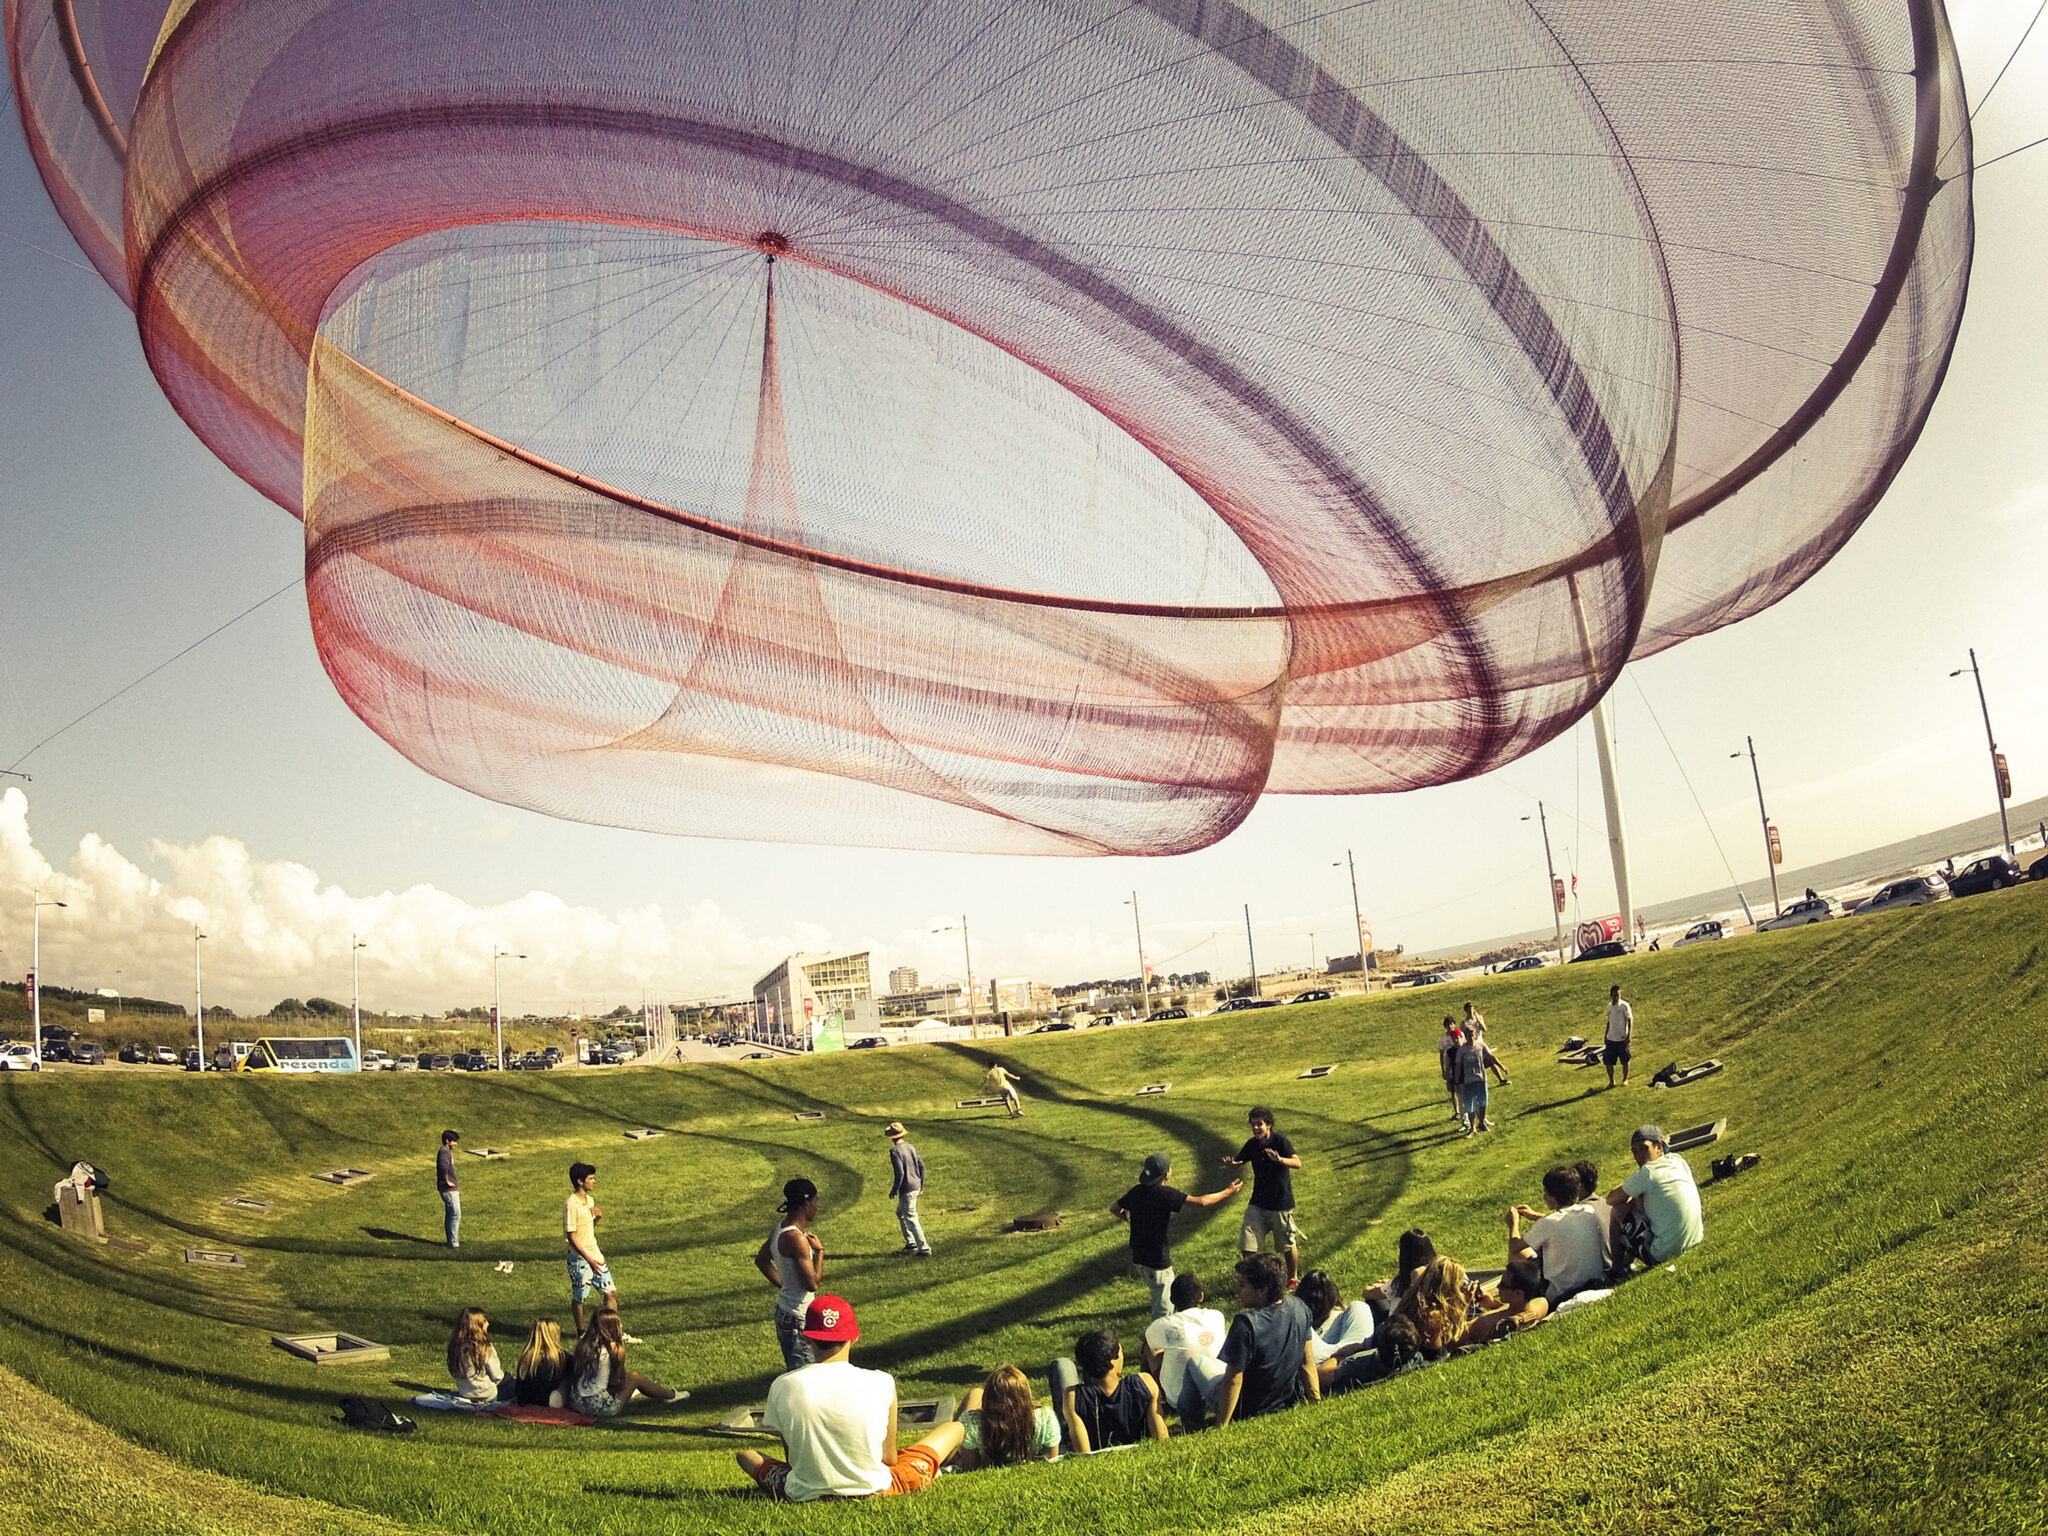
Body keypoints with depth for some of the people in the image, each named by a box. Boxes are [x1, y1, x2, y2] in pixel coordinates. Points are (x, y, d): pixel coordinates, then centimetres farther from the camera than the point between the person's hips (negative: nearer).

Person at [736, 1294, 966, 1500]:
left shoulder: (782, 1386, -9)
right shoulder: (882, 1383, -12)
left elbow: (791, 1457, 0)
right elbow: (889, 1458, -2)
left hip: (804, 1496, 2)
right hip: (873, 1491, -2)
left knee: (745, 1454, 31)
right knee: (956, 1428, 18)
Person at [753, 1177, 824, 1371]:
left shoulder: (780, 1230, 4)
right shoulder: (796, 1238, -25)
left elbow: (761, 1260, 22)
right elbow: (812, 1283, -25)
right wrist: (819, 1250, -13)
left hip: (785, 1312, 10)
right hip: (798, 1319, -10)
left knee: (794, 1373, 19)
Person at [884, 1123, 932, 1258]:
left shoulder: (895, 1151, -16)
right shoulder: (911, 1147, 7)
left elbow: (899, 1173, -21)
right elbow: (921, 1166, 11)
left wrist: (894, 1190, -10)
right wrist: (921, 1185, 21)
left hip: (906, 1190, -9)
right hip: (916, 1186, 9)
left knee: (911, 1219, -1)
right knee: (900, 1213, 24)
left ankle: (925, 1249, 0)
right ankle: (911, 1243, 28)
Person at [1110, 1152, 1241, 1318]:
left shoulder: (1136, 1191, 1)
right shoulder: (1164, 1193, -21)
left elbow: (1114, 1209, 16)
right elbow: (1201, 1202, -24)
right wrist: (1228, 1192, -10)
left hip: (1138, 1258, 8)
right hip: (1157, 1261, -8)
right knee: (1164, 1310, 2)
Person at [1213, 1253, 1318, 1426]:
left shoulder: (1245, 1324, -32)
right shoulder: (1299, 1307, -12)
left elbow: (1233, 1380, -27)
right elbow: (1307, 1360, 0)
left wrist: (1220, 1427, -20)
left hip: (1247, 1411, -6)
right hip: (1290, 1401, 6)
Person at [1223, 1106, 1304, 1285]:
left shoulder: (1280, 1141, -16)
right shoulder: (1251, 1145, -1)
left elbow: (1297, 1163, -28)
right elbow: (1239, 1162, 11)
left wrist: (1279, 1159, -48)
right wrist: (1232, 1163, -14)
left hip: (1281, 1204, -4)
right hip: (1258, 1203, 4)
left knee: (1288, 1245, 11)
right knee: (1247, 1244, 0)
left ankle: (1292, 1279, 33)